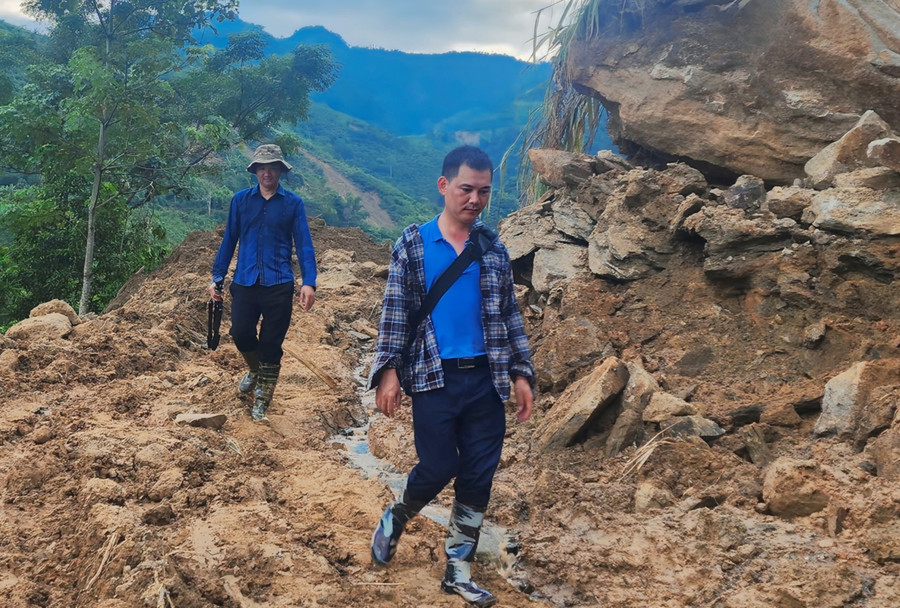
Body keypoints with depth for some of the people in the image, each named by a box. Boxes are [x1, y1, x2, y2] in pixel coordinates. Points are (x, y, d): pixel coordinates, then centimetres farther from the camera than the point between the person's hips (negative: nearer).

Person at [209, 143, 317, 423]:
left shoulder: (293, 203, 2)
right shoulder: (241, 200, 8)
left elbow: (304, 244, -2)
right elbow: (229, 240, 12)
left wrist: (309, 282, -14)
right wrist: (217, 278, 8)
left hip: (279, 284, -2)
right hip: (245, 282, 2)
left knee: (271, 344, 1)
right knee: (240, 333, -4)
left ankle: (261, 404, 13)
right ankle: (255, 370, 30)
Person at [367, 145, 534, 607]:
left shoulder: (493, 249, 8)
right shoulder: (413, 243, 0)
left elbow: (508, 314, 11)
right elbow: (395, 310, -2)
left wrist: (521, 373, 6)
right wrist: (388, 370, -10)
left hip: (486, 378, 3)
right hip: (434, 377, -3)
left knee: (479, 476, 5)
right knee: (439, 467, -3)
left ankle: (458, 571, 20)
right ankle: (395, 518, 30)